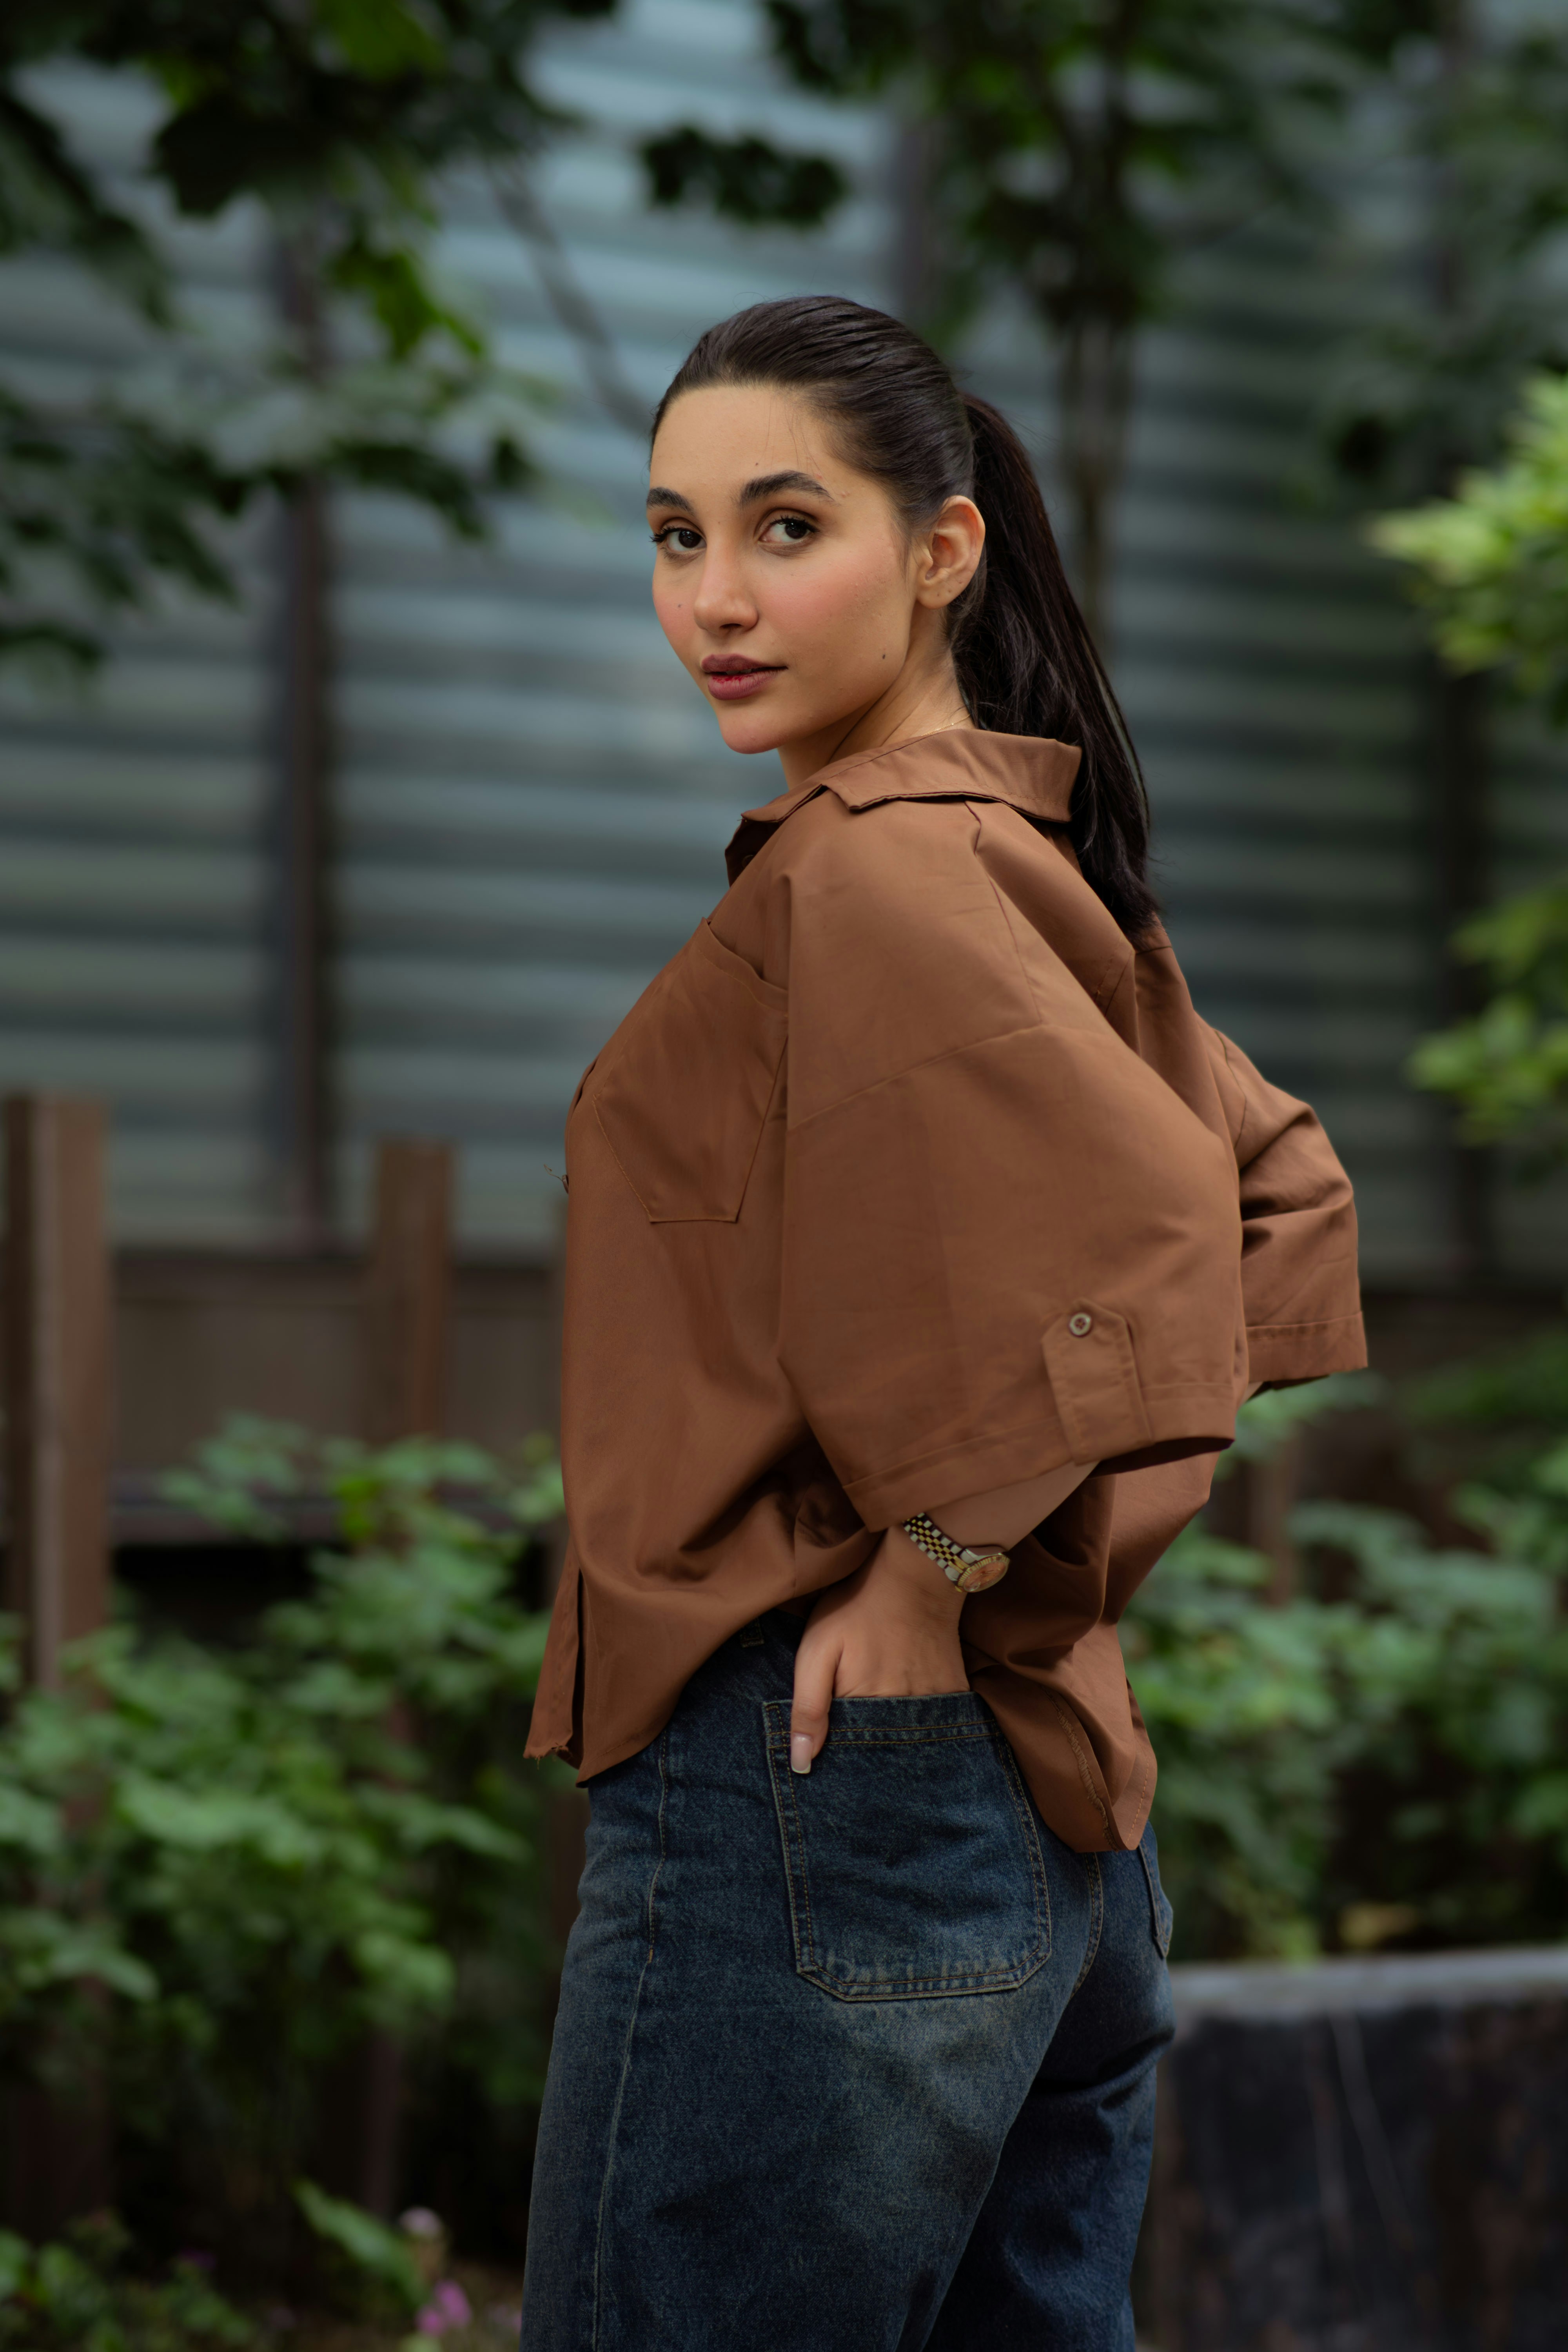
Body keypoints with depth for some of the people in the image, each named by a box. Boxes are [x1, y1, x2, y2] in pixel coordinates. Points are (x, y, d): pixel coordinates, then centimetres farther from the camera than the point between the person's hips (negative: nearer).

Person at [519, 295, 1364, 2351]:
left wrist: (941, 1567, -16)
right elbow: (1279, 1200, 23)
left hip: (812, 1788, -10)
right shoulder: (1023, 847, 14)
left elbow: (1138, 1230, -27)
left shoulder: (863, 871, -14)